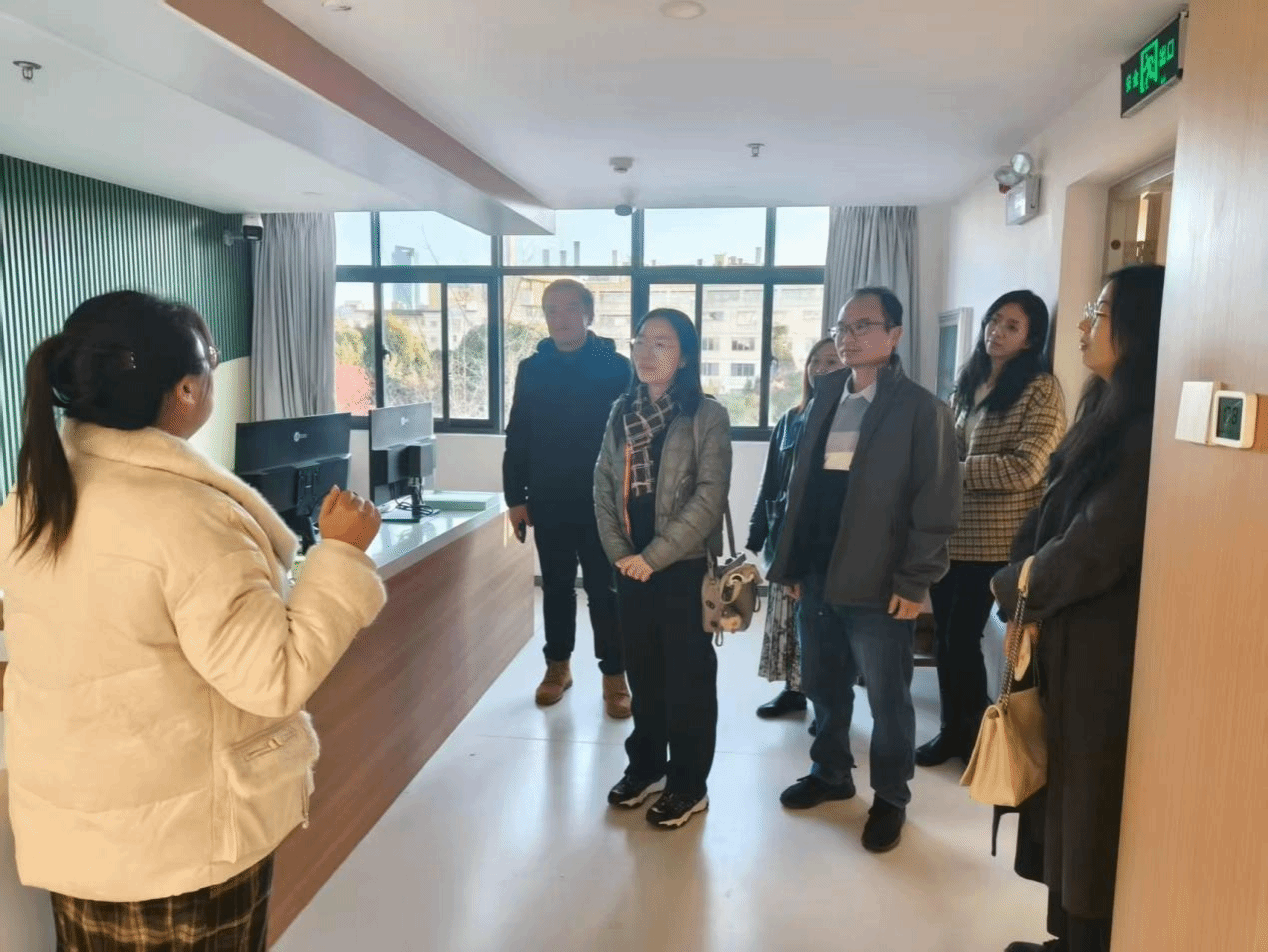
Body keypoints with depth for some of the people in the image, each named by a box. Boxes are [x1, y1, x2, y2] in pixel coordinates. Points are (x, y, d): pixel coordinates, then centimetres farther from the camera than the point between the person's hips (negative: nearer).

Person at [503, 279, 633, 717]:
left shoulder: (616, 368, -4)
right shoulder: (532, 369, 4)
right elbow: (517, 438, 5)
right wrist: (516, 497, 1)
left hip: (601, 500, -3)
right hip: (547, 500, 3)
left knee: (604, 589, 3)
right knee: (556, 586, 14)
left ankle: (614, 675, 13)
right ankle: (558, 665, 28)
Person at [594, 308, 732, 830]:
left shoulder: (707, 416, -9)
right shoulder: (622, 412, 7)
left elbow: (709, 498, -15)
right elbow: (603, 487, 7)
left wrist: (654, 556, -17)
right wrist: (619, 551, -5)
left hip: (685, 568, -5)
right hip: (631, 569, 5)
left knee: (688, 677, 6)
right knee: (642, 671, 16)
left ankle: (688, 784, 21)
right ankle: (645, 766, 33)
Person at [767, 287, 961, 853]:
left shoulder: (921, 409, -8)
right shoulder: (825, 397, 11)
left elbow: (936, 506, -11)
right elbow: (801, 486, 11)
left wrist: (913, 583, -14)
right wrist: (791, 562, 9)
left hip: (878, 587, -6)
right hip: (818, 578, 6)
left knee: (888, 701, 9)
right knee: (824, 688, 19)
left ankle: (890, 799, 29)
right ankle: (830, 774, 39)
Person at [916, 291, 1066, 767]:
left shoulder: (1041, 389, -8)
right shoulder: (968, 383, 13)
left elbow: (1025, 468, -17)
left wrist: (953, 471, -14)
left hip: (990, 538, -6)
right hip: (946, 530, 6)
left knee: (963, 636, 0)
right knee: (945, 634, 11)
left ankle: (975, 735, 21)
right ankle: (951, 728, 26)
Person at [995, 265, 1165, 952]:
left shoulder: (1147, 430, -19)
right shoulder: (1108, 414, 11)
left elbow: (1094, 549, -22)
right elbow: (1050, 519, 11)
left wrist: (1013, 588, -6)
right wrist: (1023, 584, -3)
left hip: (1104, 652, -9)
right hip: (1068, 639, 9)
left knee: (1093, 810, 6)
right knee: (1064, 799, 18)